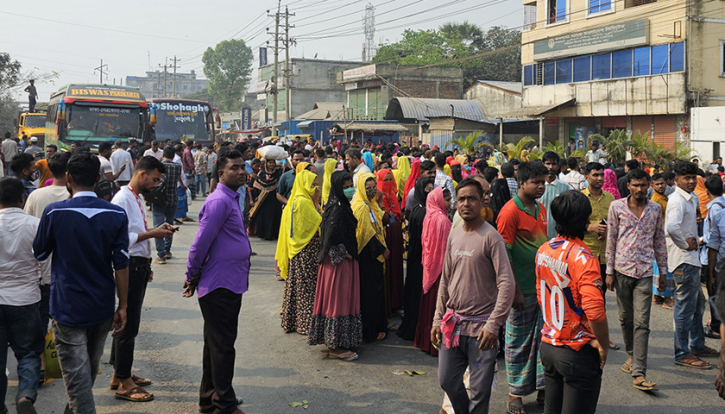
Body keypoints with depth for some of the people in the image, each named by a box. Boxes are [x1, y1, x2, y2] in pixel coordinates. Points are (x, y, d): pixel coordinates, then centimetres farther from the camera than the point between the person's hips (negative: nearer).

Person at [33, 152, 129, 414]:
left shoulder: (54, 212, -12)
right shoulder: (116, 215, -6)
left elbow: (39, 253, 4)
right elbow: (121, 264, -6)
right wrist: (122, 307, 1)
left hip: (67, 306, -4)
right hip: (102, 307, 4)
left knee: (77, 375, 0)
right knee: (90, 368, 23)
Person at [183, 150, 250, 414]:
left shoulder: (231, 199, 15)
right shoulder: (219, 201, -18)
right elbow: (202, 241, -18)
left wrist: (195, 276, 19)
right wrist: (192, 275, -8)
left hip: (228, 285, 10)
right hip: (220, 285, -10)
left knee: (217, 344, 17)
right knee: (222, 346, -2)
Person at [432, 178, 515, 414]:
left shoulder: (491, 237, -11)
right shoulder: (453, 236, 8)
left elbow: (506, 284, -16)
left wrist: (493, 325, -20)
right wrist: (438, 319, 12)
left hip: (481, 327, -6)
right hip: (453, 324, 6)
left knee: (480, 390, 3)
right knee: (447, 380, 14)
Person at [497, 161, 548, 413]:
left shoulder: (540, 208, 10)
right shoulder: (510, 211, -14)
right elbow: (504, 255, -16)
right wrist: (514, 290, -18)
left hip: (543, 286, 7)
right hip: (523, 289, -7)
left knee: (544, 338, 12)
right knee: (519, 342, 4)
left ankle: (542, 388, 24)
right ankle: (515, 394, 17)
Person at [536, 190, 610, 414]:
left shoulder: (543, 251, 2)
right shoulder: (583, 257, -22)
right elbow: (595, 311, -27)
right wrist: (603, 345, -13)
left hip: (548, 345, 7)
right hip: (578, 353, -7)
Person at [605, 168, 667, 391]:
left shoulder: (655, 209, 6)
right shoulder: (617, 207, 1)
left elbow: (660, 241, 13)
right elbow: (611, 240, 2)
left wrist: (663, 271, 12)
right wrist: (609, 271, -1)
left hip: (645, 272, 0)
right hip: (622, 269, 0)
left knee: (642, 322, -6)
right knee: (626, 318, 12)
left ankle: (639, 374, -9)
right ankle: (631, 355, 35)